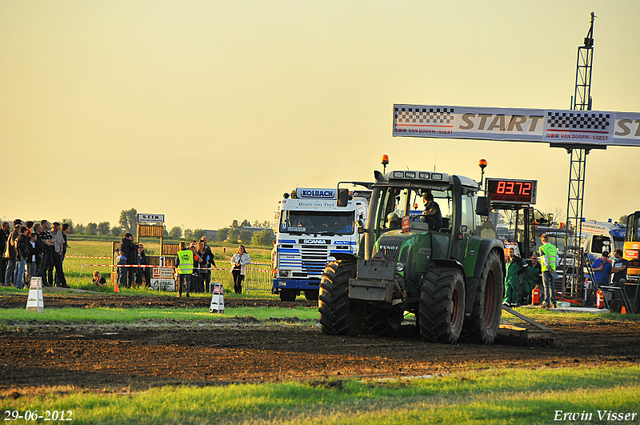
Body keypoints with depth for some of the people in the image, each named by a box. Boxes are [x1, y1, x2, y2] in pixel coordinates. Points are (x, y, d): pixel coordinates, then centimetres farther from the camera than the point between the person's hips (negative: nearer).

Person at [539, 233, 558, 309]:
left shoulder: (542, 248, -7)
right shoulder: (554, 247, 12)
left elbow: (545, 259, -14)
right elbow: (557, 258, 11)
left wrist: (548, 267, -12)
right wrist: (554, 267, 11)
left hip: (546, 269, -5)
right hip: (553, 269, 5)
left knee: (546, 286, -4)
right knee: (552, 285, 11)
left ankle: (546, 303, -9)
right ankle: (553, 303, 10)